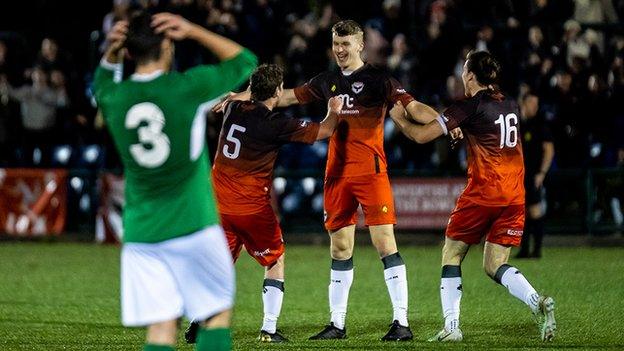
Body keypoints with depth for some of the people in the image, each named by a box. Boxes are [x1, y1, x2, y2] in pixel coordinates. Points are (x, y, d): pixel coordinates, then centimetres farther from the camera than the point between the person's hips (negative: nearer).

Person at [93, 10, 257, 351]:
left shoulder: (113, 97, 0)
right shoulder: (188, 87, -10)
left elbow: (102, 82, 28)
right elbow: (244, 62, 6)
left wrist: (111, 51, 8)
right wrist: (193, 32, 2)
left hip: (141, 234, 4)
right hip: (193, 228, -3)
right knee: (217, 317, 10)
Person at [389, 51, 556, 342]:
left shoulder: (470, 107, -7)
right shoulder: (511, 105, 12)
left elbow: (421, 135, -6)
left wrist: (399, 118, 12)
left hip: (483, 193, -5)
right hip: (515, 197, 5)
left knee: (451, 255, 10)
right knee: (494, 265, 8)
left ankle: (451, 327, 2)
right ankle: (539, 304, -18)